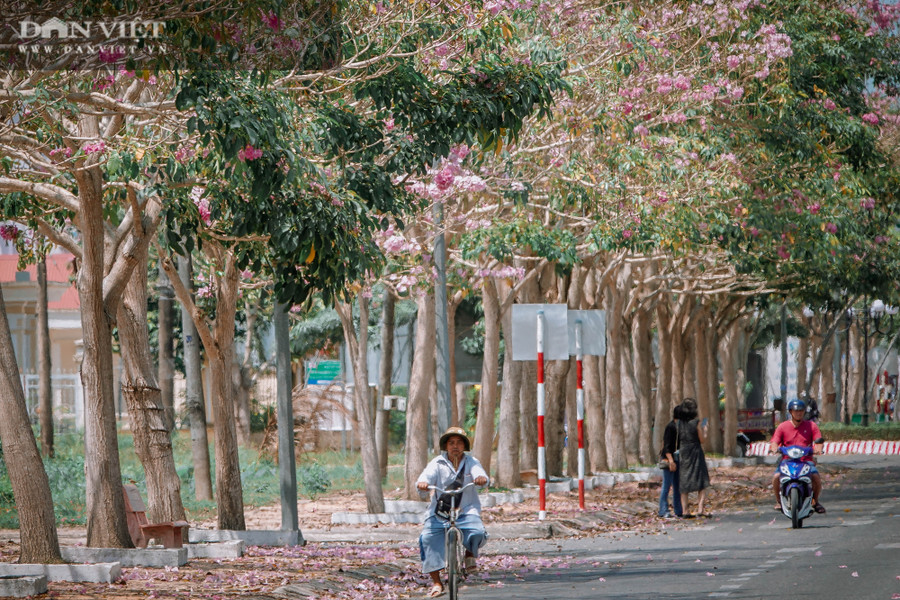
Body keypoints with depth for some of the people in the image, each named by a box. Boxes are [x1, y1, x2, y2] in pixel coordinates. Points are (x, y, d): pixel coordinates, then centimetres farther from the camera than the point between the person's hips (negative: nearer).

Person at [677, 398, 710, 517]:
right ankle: (700, 509, -7)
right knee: (701, 481, 5)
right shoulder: (696, 422, -12)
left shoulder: (679, 423, -1)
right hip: (696, 453, -3)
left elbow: (677, 440, 3)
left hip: (683, 453, 3)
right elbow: (702, 439, -7)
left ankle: (684, 510, 5)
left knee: (683, 483, 9)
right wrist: (704, 430, 11)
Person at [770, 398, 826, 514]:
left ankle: (815, 501, 1)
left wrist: (818, 449, -22)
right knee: (776, 477, -27)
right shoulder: (782, 427, 10)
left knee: (816, 477, -27)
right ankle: (778, 501, 0)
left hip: (806, 460, 0)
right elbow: (774, 441, 0)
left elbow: (819, 440, 1)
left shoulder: (811, 426, 10)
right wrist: (774, 448, -24)